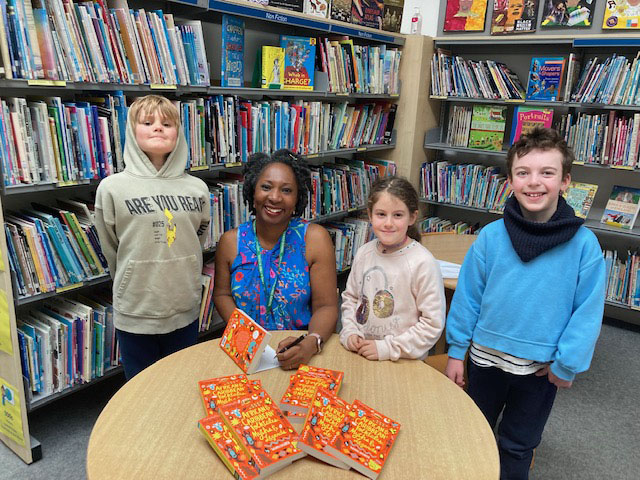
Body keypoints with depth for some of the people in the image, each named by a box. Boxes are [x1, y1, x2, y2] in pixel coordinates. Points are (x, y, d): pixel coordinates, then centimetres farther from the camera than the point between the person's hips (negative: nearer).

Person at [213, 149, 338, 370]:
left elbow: (326, 306, -7)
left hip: (300, 351, -1)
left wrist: (311, 344, -26)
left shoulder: (315, 238, -6)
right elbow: (222, 294, 11)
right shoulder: (231, 241, 0)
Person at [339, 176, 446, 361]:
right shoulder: (364, 252, 2)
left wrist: (388, 348, -13)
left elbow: (433, 324, -13)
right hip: (359, 354, 2)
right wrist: (349, 332, 0)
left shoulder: (423, 263, -15)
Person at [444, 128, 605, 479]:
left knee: (517, 446, 20)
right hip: (486, 357, 2)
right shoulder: (491, 236, -12)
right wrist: (456, 350, -1)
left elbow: (588, 311, -9)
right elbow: (467, 295, -5)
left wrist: (567, 365, -9)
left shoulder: (583, 244, -15)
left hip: (542, 368, -1)